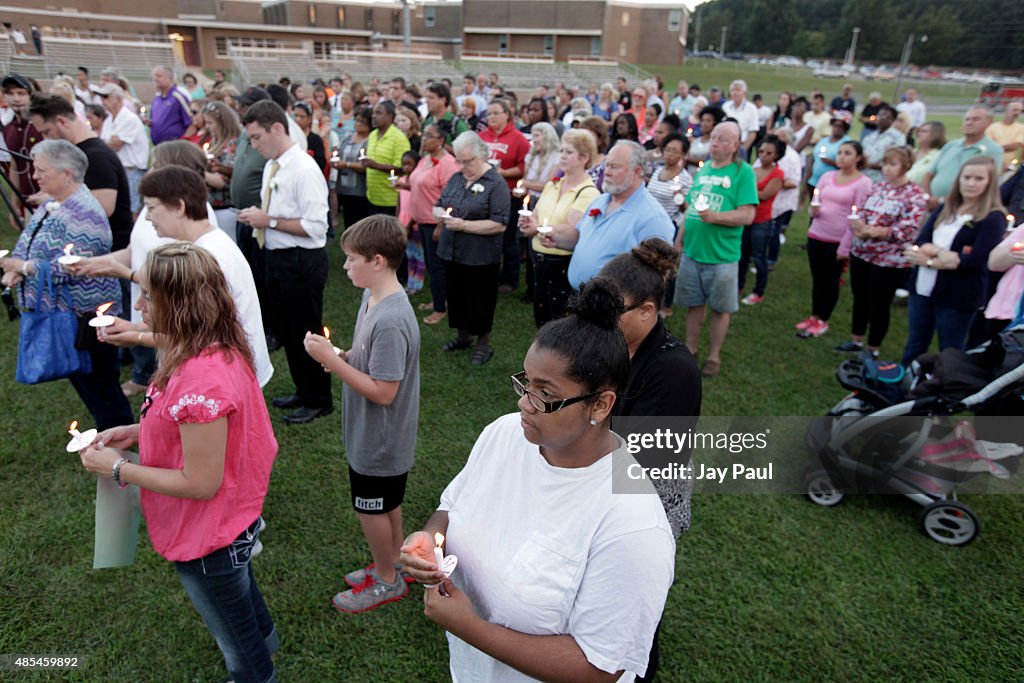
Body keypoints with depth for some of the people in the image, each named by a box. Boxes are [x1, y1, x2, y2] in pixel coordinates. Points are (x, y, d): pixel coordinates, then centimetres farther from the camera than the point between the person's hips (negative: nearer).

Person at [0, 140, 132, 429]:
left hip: (85, 317, -10)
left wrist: (24, 267, -16)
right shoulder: (51, 204, 11)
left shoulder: (83, 213, -19)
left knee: (100, 387, 1)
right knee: (81, 379, 19)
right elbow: (29, 245, 14)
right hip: (59, 313, 10)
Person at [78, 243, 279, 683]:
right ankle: (263, 642, 65)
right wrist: (139, 432, -1)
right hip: (236, 519, 10)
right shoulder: (221, 351, -8)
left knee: (235, 634, 20)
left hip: (209, 538, -10)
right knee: (241, 590, 37)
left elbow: (201, 484, -30)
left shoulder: (200, 381, -38)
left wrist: (118, 469, -19)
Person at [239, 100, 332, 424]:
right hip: (277, 257, 10)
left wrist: (269, 221, -19)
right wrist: (258, 217, 1)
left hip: (301, 262, -9)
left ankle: (318, 400, 22)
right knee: (285, 330, 19)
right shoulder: (272, 165, 9)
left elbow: (315, 227, -23)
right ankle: (303, 391, 37)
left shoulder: (304, 170, -18)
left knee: (305, 333, 3)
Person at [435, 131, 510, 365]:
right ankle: (463, 336, 38)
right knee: (455, 297, 18)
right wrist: (440, 214, -7)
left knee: (479, 302, 6)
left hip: (480, 258, -7)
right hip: (451, 253, 7)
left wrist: (463, 225, -21)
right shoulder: (456, 178, 9)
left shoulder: (496, 185, -12)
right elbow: (438, 204, 18)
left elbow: (500, 224, -20)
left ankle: (484, 344, 24)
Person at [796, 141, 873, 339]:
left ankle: (822, 321, 17)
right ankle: (814, 316, 25)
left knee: (831, 281, 8)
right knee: (817, 279, 12)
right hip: (816, 236, 4)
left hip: (838, 241, -4)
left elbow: (857, 217, -10)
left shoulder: (863, 183, -8)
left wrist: (845, 246, -13)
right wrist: (813, 210, -13)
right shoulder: (827, 176, 7)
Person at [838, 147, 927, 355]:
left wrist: (870, 231, -24)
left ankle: (873, 350, 21)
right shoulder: (877, 187, 7)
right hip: (861, 253, 6)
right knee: (860, 298, 16)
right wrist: (859, 228, -14)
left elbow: (907, 230, -19)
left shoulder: (914, 196, -11)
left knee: (879, 305, 6)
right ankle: (856, 341, 32)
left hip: (890, 260, -5)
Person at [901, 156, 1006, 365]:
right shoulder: (945, 209, 8)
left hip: (958, 298, -5)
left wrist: (930, 261, -15)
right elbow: (919, 242, -2)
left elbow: (976, 260, -18)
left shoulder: (993, 218, -9)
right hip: (923, 290, 5)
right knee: (914, 348, 17)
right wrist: (939, 252, -21)